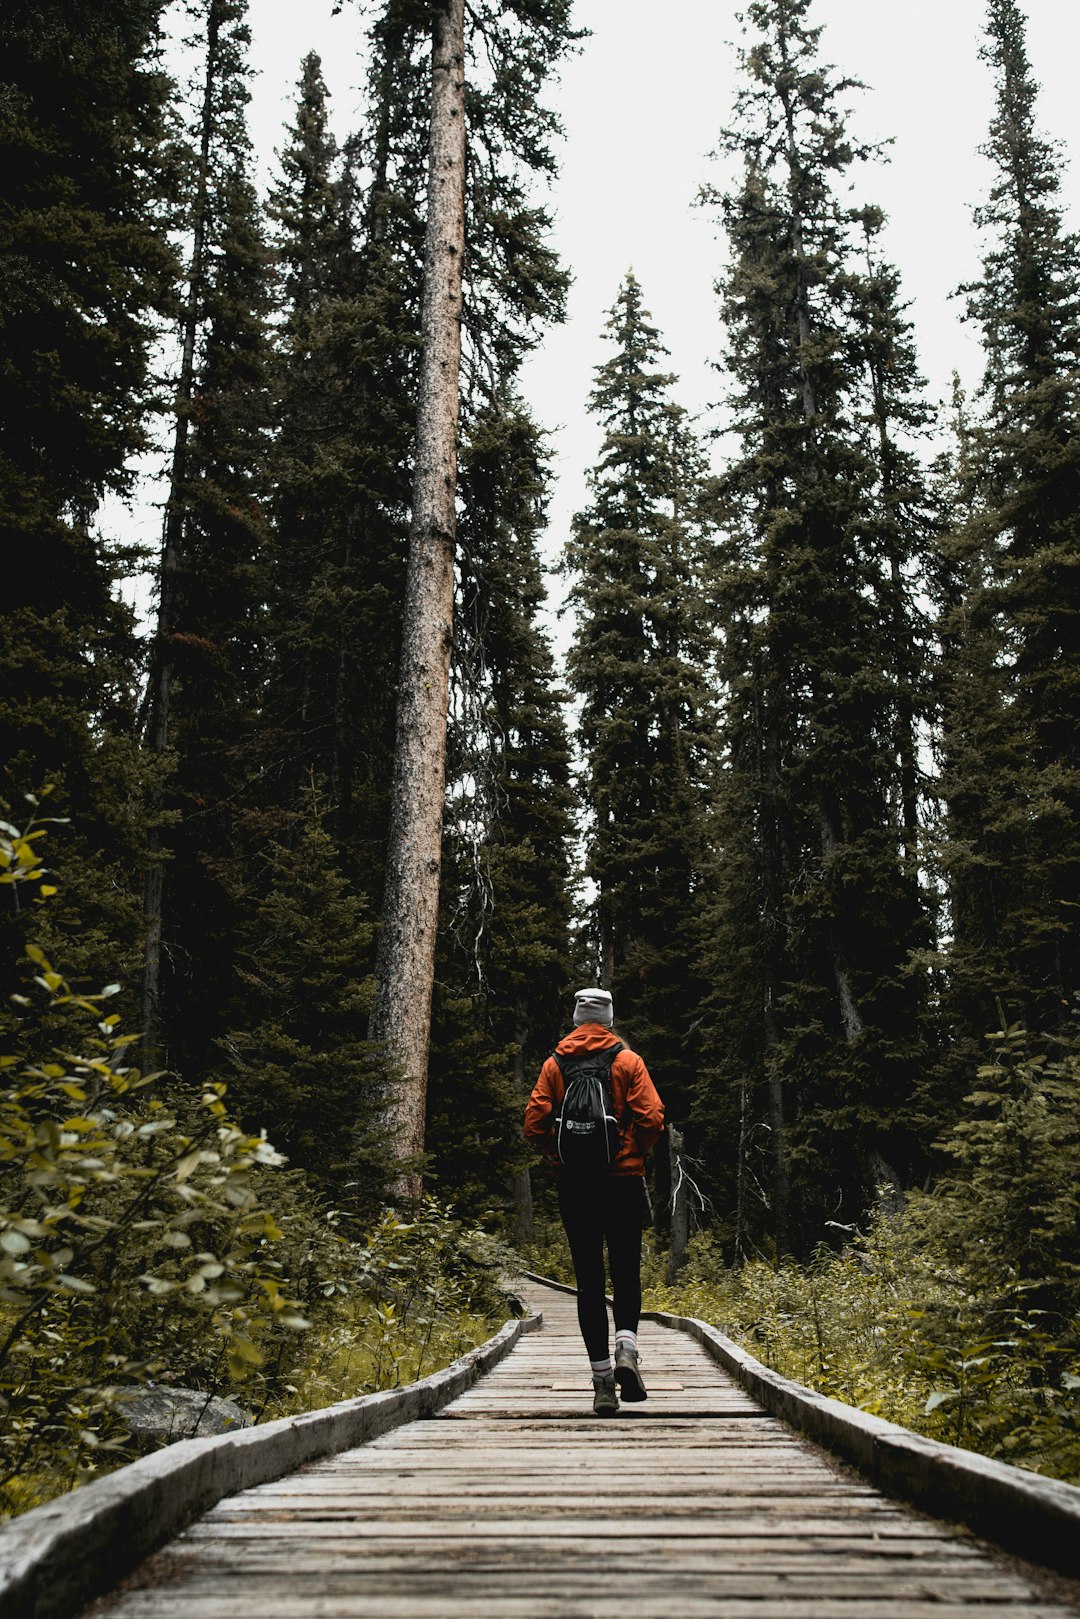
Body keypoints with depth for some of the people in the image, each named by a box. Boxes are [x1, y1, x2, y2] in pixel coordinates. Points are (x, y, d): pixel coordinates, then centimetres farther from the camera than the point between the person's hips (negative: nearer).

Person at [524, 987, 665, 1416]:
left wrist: (560, 1156, 11)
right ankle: (626, 1348, -12)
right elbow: (652, 1118, -9)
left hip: (574, 1184, 1)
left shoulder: (554, 1064, 4)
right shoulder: (628, 1061, 0)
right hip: (624, 1180, -1)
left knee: (588, 1280, 6)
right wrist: (634, 1153, 8)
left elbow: (534, 1124, -3)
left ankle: (602, 1381, 4)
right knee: (626, 1272, 11)